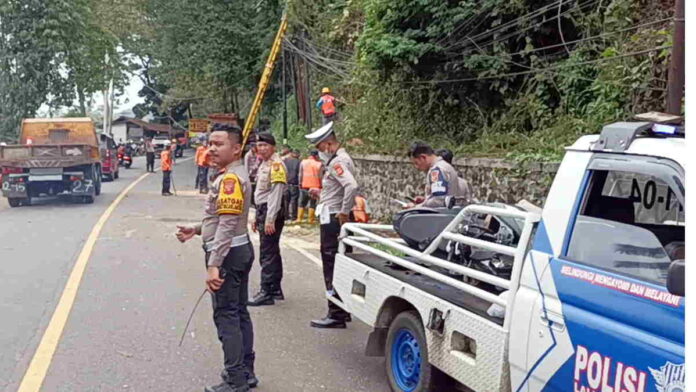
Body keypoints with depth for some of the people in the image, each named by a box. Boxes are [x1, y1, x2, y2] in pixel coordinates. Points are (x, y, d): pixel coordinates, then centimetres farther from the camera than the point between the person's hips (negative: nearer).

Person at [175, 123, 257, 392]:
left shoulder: (230, 179, -19)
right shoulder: (234, 175, 14)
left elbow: (227, 225, -26)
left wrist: (213, 265, -27)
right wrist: (196, 229, 18)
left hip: (228, 254, -11)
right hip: (240, 250, 11)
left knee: (226, 317, -4)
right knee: (239, 312, 15)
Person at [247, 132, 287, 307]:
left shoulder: (276, 164, -13)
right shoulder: (264, 164, 18)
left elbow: (276, 193, -20)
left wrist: (270, 219, -24)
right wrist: (257, 217, 22)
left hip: (272, 212, -10)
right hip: (263, 210, 10)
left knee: (268, 253, -8)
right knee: (272, 251, 15)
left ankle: (266, 293, -5)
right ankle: (276, 289, 24)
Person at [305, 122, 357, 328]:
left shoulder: (337, 162, -15)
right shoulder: (339, 159, 17)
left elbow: (352, 186, -32)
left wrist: (344, 212, -24)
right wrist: (321, 193, 14)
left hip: (333, 220, -11)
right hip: (334, 220, 11)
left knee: (332, 267, -5)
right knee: (338, 266, 16)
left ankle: (336, 315, 1)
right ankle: (343, 310, 26)